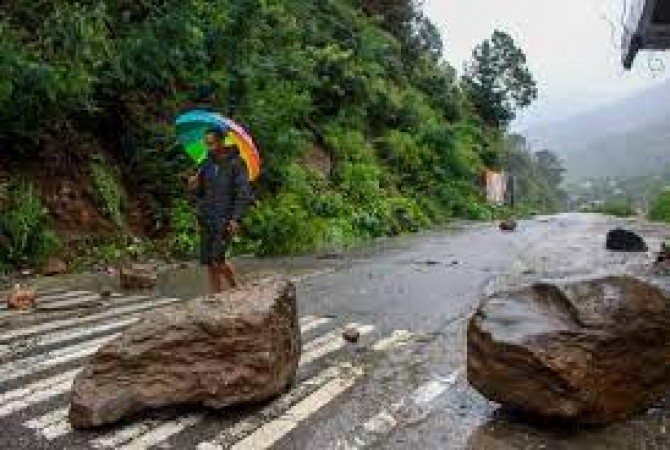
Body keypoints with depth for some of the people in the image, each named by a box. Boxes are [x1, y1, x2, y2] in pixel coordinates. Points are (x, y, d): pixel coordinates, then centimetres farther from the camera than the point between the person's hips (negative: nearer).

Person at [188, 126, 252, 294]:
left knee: (217, 259, -15)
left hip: (226, 219, -6)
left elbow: (244, 193, -10)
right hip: (207, 219, 6)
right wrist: (194, 187, -4)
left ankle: (236, 289, 7)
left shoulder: (236, 164, -5)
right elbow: (201, 193, 19)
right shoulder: (207, 164, 13)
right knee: (209, 263, 5)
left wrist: (236, 218, -20)